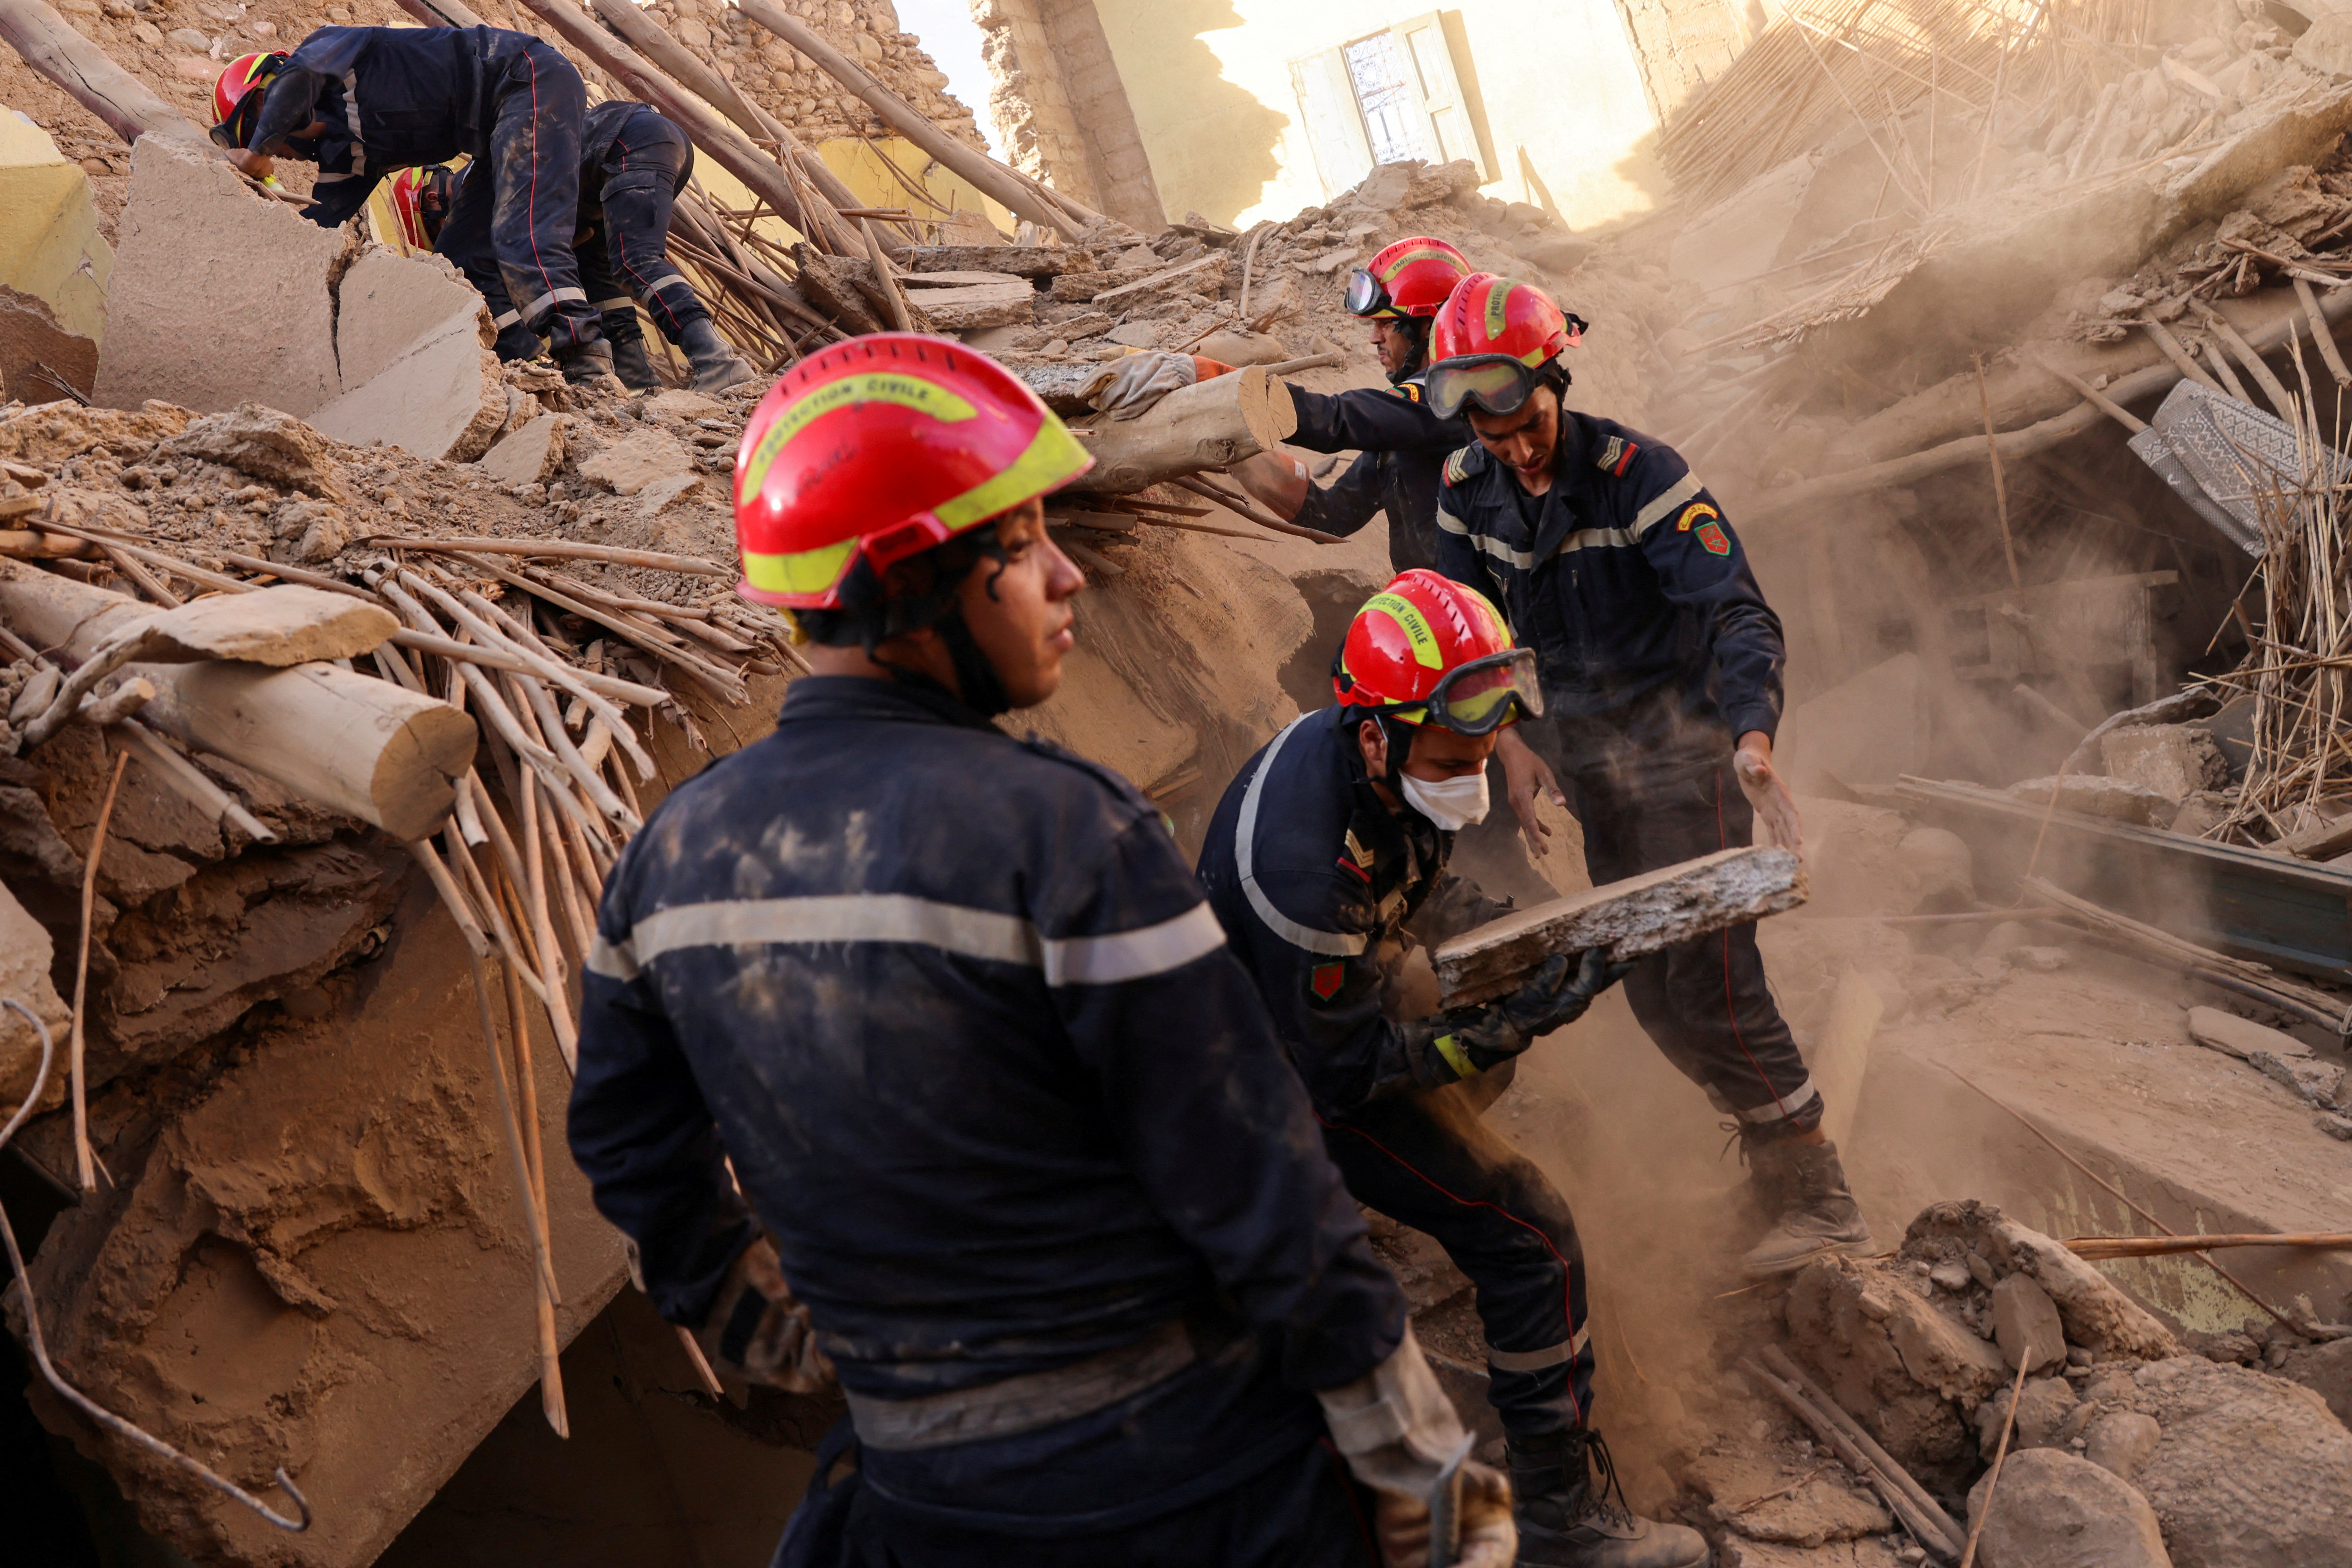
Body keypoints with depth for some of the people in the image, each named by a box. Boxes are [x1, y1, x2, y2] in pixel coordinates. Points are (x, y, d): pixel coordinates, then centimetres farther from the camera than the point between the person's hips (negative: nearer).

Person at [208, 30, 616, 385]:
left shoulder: (329, 45, -1)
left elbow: (296, 79, -22)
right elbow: (319, 222, 13)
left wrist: (257, 151, -9)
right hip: (496, 131, 10)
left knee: (522, 236, -25)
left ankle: (587, 365, -36)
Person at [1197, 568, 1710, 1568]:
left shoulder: (1368, 757, -12)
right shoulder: (1307, 860, -39)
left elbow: (1417, 890, 8)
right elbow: (1348, 1068, -29)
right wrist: (1513, 1028, -34)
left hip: (1343, 991, 9)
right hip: (1301, 1075, -9)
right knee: (1530, 1236, -9)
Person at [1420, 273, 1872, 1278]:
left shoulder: (1637, 473, -19)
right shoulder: (1467, 490, -1)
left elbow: (1738, 612, -24)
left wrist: (1753, 744, -40)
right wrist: (1509, 745, -8)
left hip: (1679, 741, -6)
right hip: (1584, 755, 6)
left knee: (1707, 976, -14)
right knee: (1651, 989, 10)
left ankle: (1821, 1203, -3)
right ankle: (1770, 1148, 29)